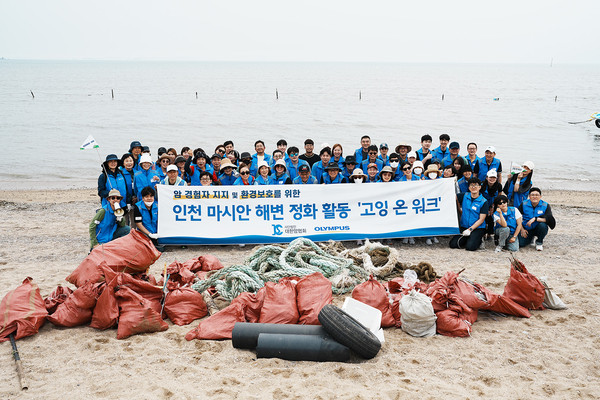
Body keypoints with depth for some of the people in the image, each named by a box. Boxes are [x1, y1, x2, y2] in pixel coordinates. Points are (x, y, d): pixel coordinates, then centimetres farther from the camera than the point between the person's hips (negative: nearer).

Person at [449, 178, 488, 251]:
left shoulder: (484, 202, -7)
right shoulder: (464, 196, 3)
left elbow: (481, 219, -10)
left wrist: (470, 229, -18)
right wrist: (459, 208, 19)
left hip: (477, 228, -3)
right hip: (463, 227, 4)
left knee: (470, 247, -24)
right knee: (453, 244, -13)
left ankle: (479, 239, 9)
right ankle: (466, 239, 15)